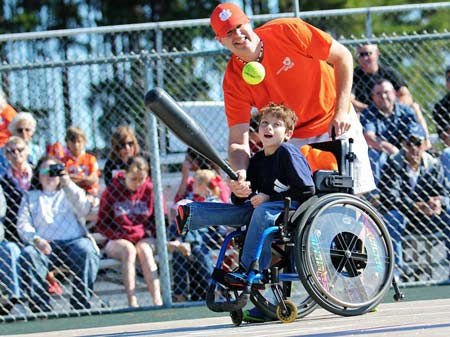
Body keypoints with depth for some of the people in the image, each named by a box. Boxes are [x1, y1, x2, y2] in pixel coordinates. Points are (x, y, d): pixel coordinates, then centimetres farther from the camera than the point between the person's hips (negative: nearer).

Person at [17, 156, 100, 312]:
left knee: (86, 252, -33)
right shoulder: (30, 197, 24)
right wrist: (35, 239, -13)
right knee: (28, 255, -33)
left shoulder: (70, 193, 25)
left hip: (73, 241, 0)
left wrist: (68, 184, -6)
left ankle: (81, 306, -31)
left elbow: (84, 210, 2)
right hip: (44, 245, 0)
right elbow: (23, 224, 8)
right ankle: (40, 308, -37)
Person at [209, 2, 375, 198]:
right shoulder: (234, 79, -14)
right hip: (293, 140, 2)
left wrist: (341, 112, -18)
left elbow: (342, 56, -11)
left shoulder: (287, 31, -20)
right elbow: (237, 142, -17)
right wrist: (240, 173, -39)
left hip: (338, 125, -2)